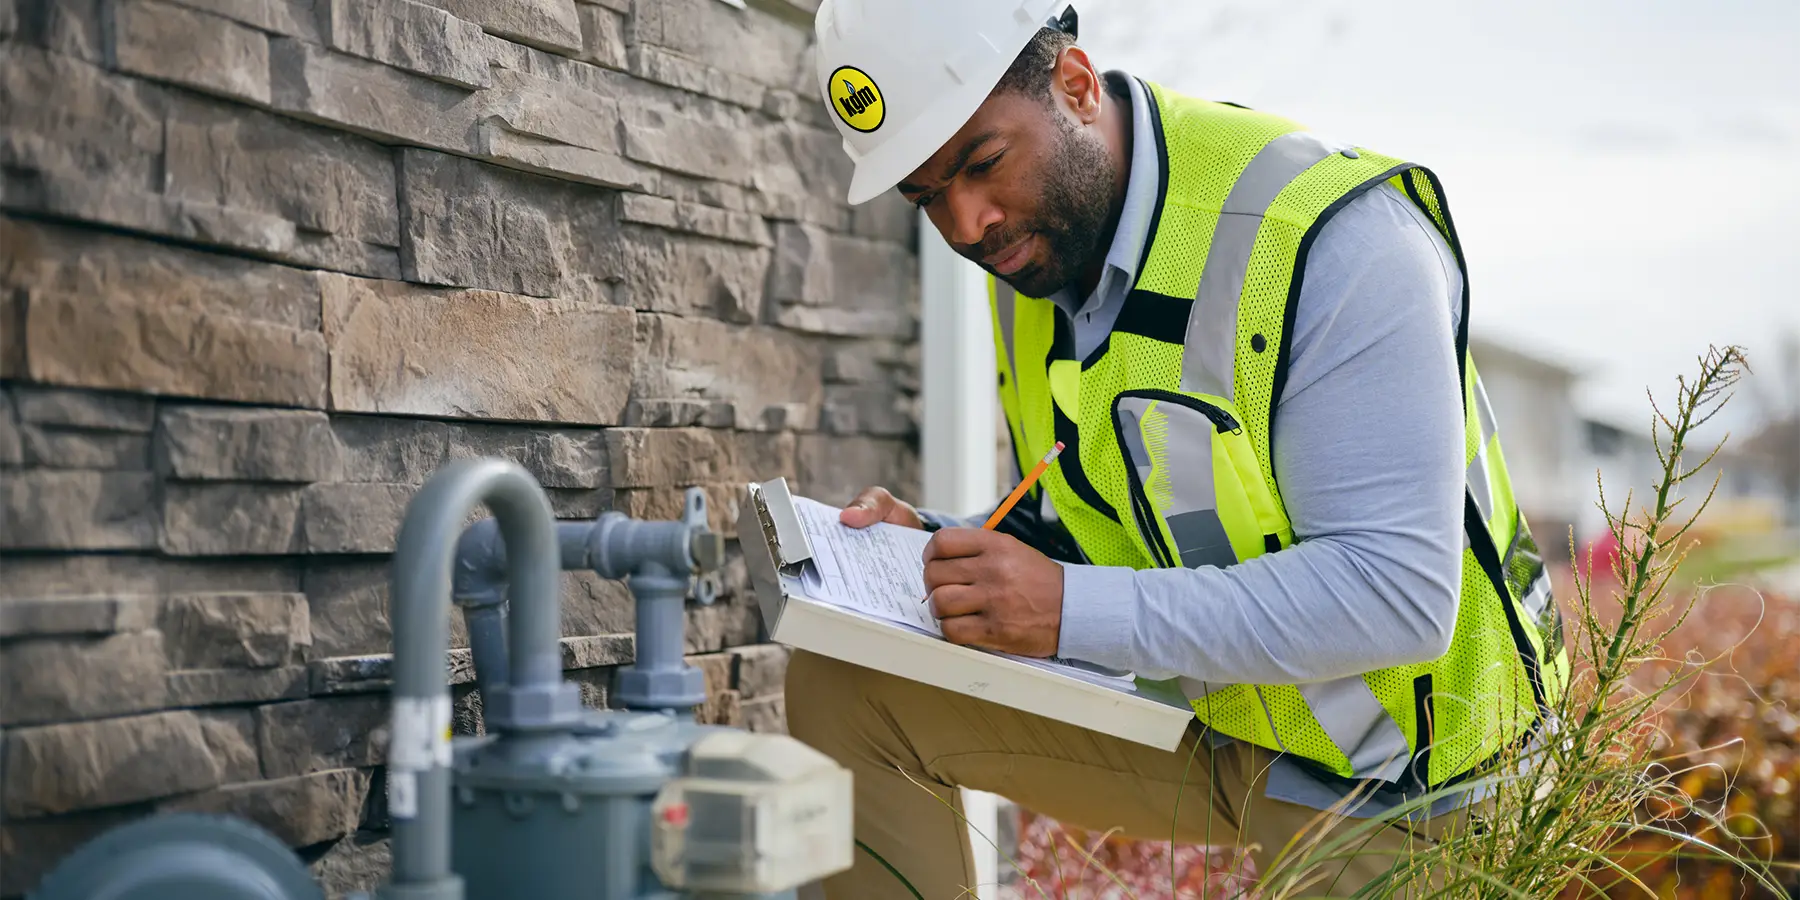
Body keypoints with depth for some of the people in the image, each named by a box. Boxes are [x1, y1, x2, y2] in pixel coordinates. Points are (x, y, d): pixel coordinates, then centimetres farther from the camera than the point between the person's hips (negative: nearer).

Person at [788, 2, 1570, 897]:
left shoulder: (1330, 235, -25)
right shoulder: (1028, 253, -1)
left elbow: (1397, 594, -31)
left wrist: (1075, 610, -35)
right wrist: (941, 549, -11)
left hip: (1384, 774, -6)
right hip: (1204, 718, 7)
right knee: (846, 682, -5)